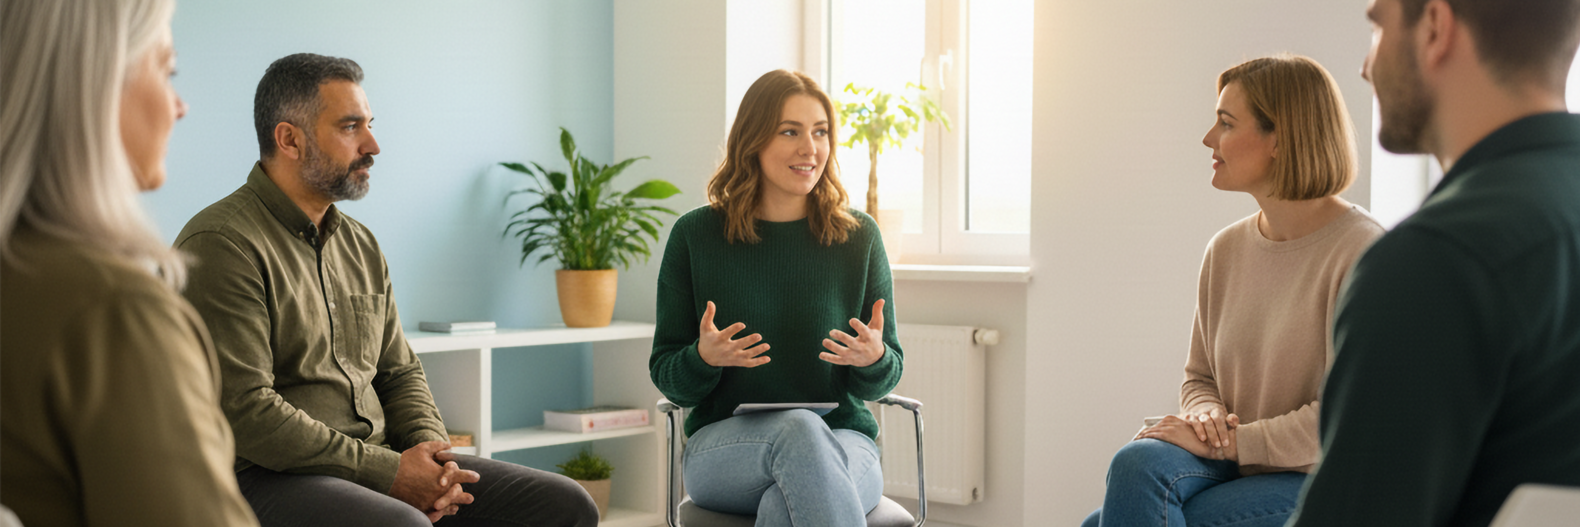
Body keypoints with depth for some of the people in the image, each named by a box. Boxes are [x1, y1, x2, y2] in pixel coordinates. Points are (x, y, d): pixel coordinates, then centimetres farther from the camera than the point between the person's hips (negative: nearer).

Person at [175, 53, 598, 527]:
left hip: (376, 464, 8)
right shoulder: (221, 246, -10)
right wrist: (387, 471, -17)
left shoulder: (360, 244, 17)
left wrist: (430, 451, -2)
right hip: (270, 477, -8)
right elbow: (243, 411, -17)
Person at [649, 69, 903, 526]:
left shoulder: (859, 237, 4)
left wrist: (874, 359, -15)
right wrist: (703, 358, -18)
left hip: (840, 442, 0)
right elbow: (667, 378, 5)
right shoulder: (696, 235, 1)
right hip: (722, 445, 0)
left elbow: (881, 383, 9)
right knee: (799, 428, -36)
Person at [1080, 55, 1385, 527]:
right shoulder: (1226, 250, 8)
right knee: (1138, 462, -26)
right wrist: (1208, 416, -6)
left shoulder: (1362, 253, -12)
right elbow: (1199, 377, 17)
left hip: (1320, 484, -6)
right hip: (1235, 467, 6)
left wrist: (1229, 441, -16)